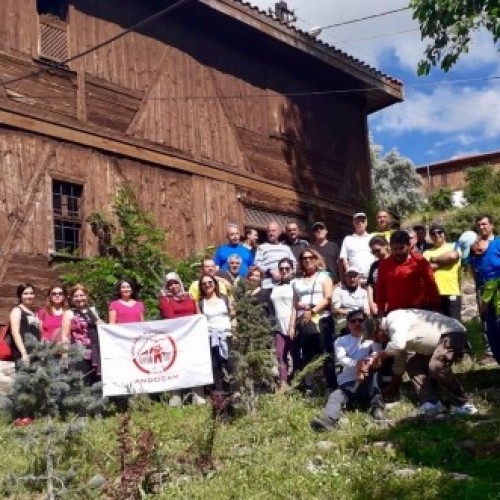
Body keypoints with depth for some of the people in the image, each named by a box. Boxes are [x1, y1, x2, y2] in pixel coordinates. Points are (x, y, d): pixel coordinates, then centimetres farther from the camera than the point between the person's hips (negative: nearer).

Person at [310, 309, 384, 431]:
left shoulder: (371, 338, 15)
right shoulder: (341, 341, 15)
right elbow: (340, 359, -5)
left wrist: (367, 364, -28)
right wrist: (357, 363, -26)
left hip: (368, 384, 0)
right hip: (347, 383, 0)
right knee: (336, 396, -28)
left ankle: (377, 407, -34)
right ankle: (327, 420, -59)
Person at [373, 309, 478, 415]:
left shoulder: (393, 318, -15)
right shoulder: (396, 333, 15)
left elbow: (398, 345, -30)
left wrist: (381, 355, -12)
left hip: (453, 333, -11)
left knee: (435, 367, -29)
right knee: (413, 365, 10)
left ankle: (463, 404, -16)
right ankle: (431, 403, -1)